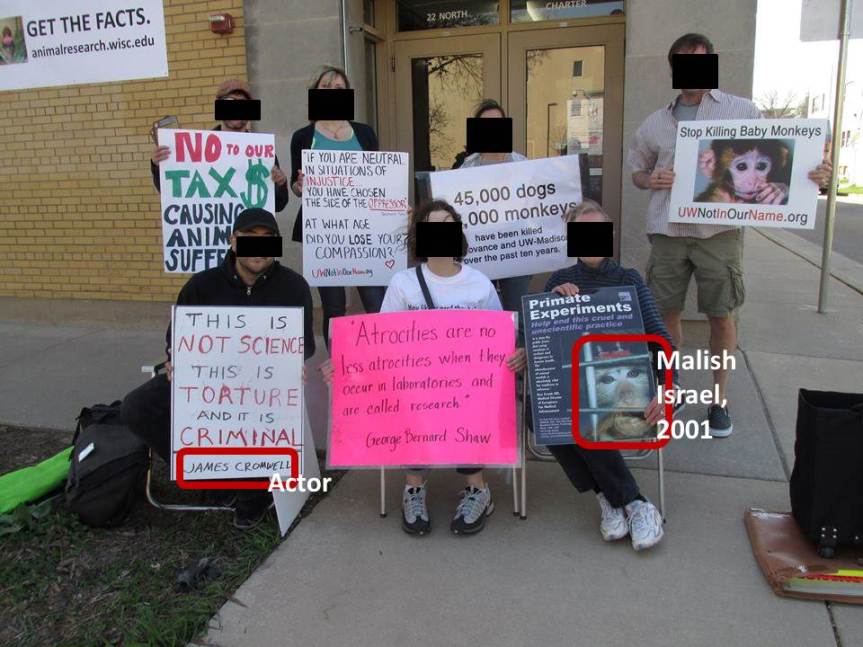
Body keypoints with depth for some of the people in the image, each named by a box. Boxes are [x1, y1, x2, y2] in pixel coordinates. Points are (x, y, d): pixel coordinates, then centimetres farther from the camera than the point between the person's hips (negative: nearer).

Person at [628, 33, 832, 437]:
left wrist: (812, 174, -16)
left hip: (719, 229, -2)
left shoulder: (741, 111, 5)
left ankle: (719, 399, 18)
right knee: (666, 312, 7)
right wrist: (649, 180, 0)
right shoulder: (655, 123, 13)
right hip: (667, 231, 3)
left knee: (721, 315, 1)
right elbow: (636, 169, 23)